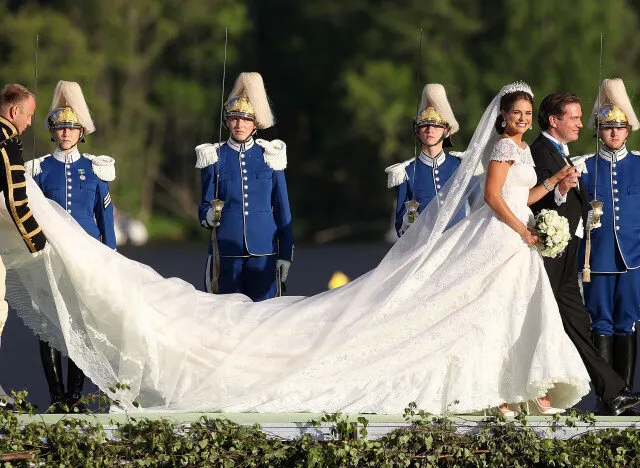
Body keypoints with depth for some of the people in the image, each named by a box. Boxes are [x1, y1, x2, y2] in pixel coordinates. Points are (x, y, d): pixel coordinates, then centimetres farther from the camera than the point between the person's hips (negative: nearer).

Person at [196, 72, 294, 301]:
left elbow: (282, 209, 9)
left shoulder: (270, 156, 6)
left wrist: (285, 254, 5)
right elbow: (204, 208, 9)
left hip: (263, 250, 0)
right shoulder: (214, 158, 5)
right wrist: (211, 215, -15)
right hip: (226, 251, 0)